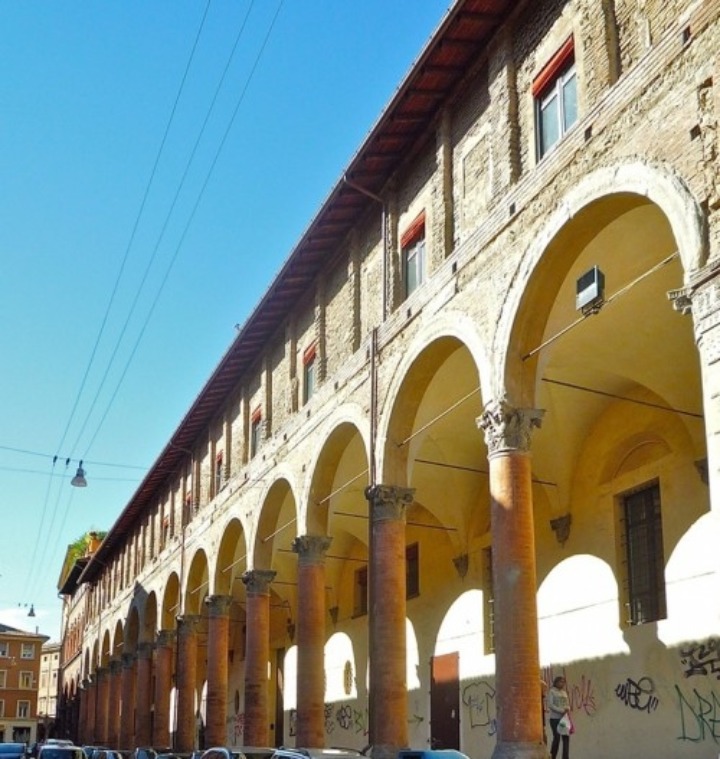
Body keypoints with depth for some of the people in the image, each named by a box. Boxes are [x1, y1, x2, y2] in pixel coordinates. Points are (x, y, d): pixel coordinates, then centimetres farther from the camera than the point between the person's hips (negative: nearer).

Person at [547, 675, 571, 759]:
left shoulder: (564, 692, 14)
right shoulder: (551, 691, -3)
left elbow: (567, 704, 16)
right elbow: (550, 705, -11)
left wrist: (568, 710, -6)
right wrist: (562, 711, -18)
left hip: (564, 718, 5)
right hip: (555, 718, -5)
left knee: (566, 738, -1)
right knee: (557, 737, -6)